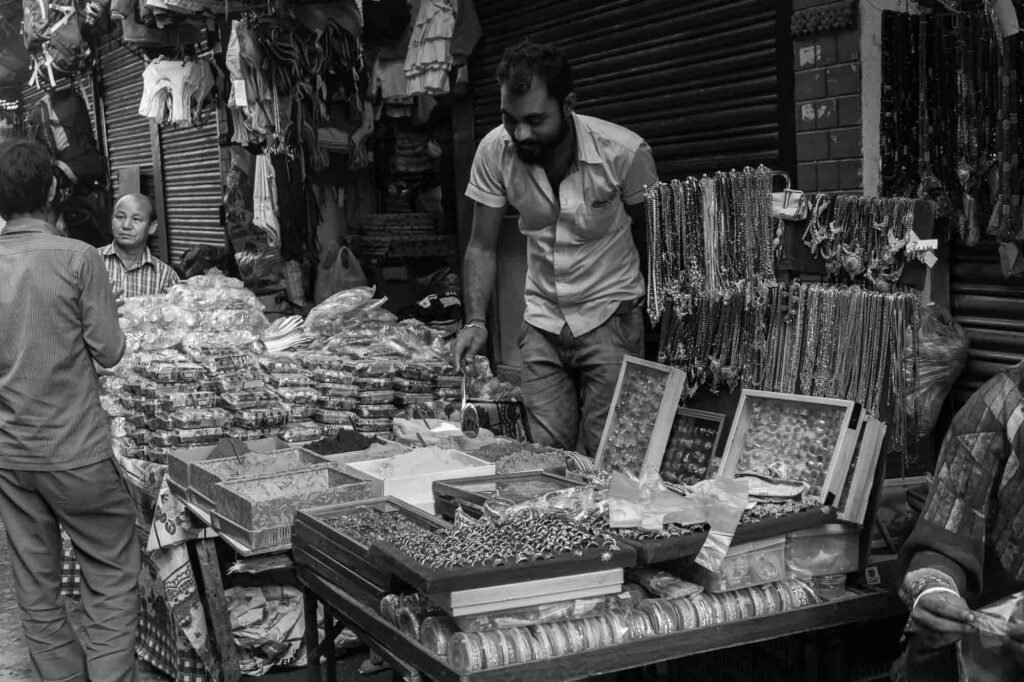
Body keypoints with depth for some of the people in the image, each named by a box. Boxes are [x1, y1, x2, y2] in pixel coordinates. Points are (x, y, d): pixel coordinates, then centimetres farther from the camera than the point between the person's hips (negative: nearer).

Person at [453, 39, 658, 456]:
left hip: (610, 316, -3)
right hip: (541, 322, 3)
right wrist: (475, 321, -15)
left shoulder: (625, 152, -19)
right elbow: (482, 247, -2)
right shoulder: (494, 152, -12)